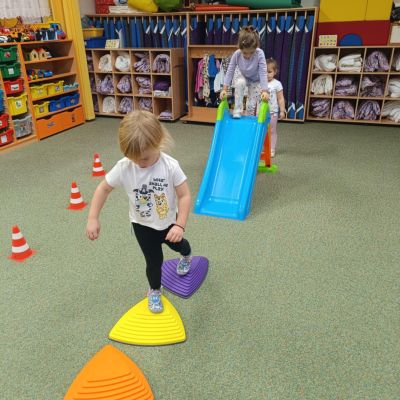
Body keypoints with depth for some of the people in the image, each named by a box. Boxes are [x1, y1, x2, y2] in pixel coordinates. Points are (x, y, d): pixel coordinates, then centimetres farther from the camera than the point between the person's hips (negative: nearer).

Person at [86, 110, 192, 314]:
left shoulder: (170, 166, -29)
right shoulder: (123, 167, -25)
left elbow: (184, 195, -23)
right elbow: (103, 189, -12)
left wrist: (180, 225, -29)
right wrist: (93, 218, -15)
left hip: (168, 222, 1)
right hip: (142, 225, 0)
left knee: (178, 244, 29)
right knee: (154, 261, 8)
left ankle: (186, 256, 68)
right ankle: (154, 291, 40)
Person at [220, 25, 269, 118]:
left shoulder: (260, 54, -36)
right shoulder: (236, 54, -31)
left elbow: (263, 73, -34)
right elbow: (230, 72, -24)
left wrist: (265, 91, -41)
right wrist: (224, 89, -28)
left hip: (256, 80, -1)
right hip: (242, 76, 1)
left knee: (252, 104, -6)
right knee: (240, 82, -33)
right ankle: (237, 111, -21)